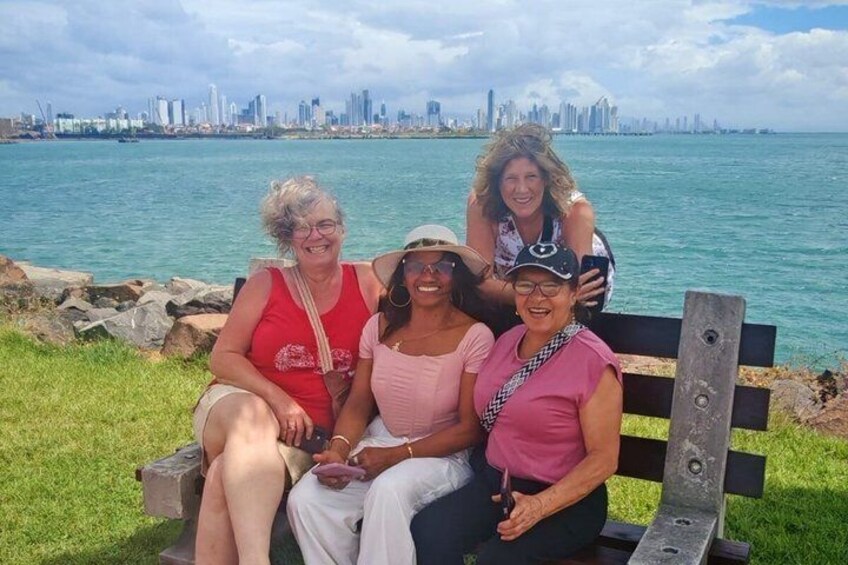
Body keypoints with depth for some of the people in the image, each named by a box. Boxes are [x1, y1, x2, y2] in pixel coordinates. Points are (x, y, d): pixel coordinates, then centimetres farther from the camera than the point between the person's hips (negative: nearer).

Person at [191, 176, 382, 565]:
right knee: (252, 416, -37)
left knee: (228, 475, -31)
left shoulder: (368, 283, 6)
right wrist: (277, 399, -13)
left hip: (309, 431, 0)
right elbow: (223, 358, 2)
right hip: (236, 403, 1)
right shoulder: (266, 285, 5)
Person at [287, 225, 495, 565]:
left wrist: (398, 455, -18)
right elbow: (358, 405, 3)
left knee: (390, 490, -35)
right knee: (306, 499, -18)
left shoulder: (475, 337, -12)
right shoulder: (380, 327, 0)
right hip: (378, 443, 4)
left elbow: (470, 429, -11)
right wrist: (339, 449, -17)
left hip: (443, 454, -4)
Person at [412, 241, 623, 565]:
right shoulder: (508, 340, 8)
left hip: (565, 501, -5)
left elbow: (603, 459, -14)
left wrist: (539, 506, -24)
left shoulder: (593, 361, -14)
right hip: (494, 482, 6)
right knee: (426, 530, -21)